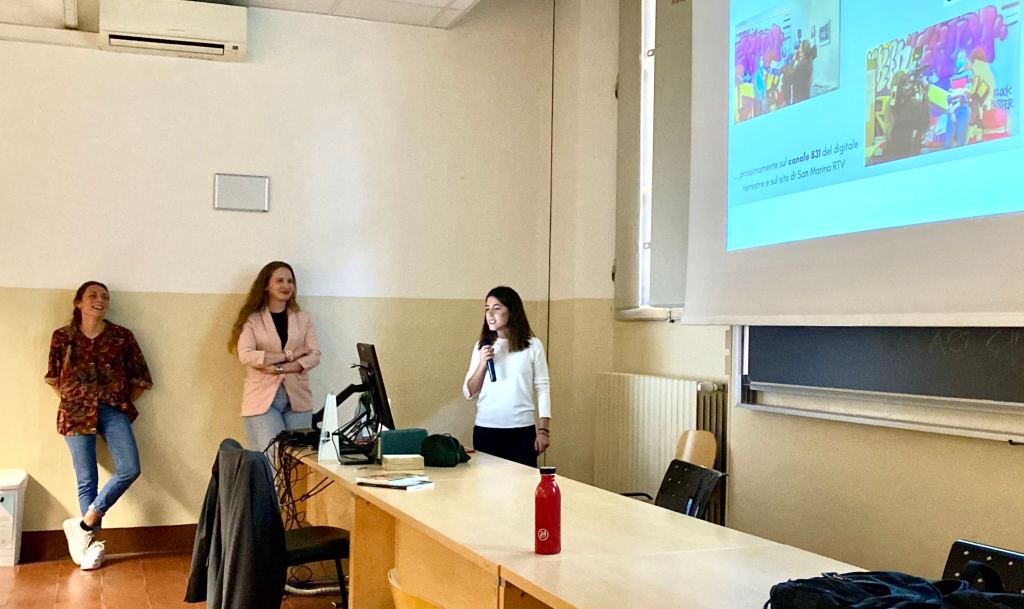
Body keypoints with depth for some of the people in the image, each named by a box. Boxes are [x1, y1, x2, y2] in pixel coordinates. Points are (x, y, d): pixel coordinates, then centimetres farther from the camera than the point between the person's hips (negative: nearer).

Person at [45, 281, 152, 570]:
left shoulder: (122, 336, 3)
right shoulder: (62, 337, 3)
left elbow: (140, 376, 8)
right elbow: (54, 376, 16)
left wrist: (125, 403, 5)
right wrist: (70, 399, 9)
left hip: (112, 410, 1)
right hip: (76, 413, -1)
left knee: (130, 469, -14)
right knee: (87, 480, 2)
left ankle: (84, 524, 2)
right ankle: (92, 541, 14)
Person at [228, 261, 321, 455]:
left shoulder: (303, 318, 12)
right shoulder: (252, 319, 3)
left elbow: (314, 355, 3)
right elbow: (246, 355, -11)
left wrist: (280, 368, -12)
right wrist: (289, 355, -12)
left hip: (297, 397, 3)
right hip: (263, 398, -3)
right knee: (272, 458, -11)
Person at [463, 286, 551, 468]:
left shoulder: (532, 345, -1)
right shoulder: (481, 346, 7)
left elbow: (543, 388, 0)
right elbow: (469, 393, 8)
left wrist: (544, 430, -4)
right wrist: (482, 365, -7)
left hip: (522, 431, -2)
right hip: (485, 430, 2)